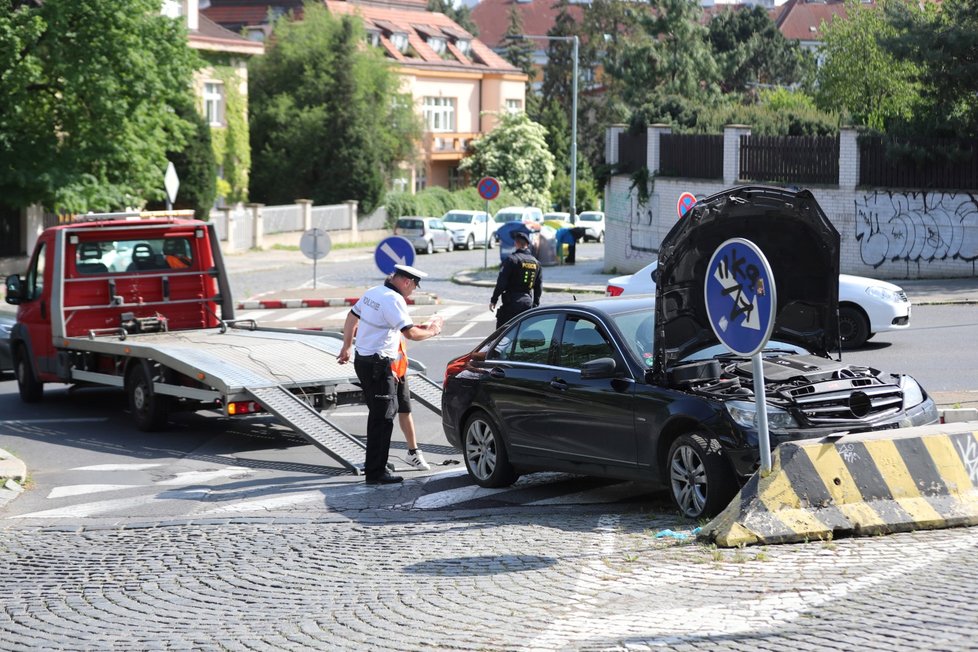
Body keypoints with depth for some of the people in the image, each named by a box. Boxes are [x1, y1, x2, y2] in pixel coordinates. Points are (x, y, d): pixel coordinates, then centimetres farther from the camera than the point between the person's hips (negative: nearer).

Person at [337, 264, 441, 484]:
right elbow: (410, 333, -23)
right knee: (382, 417, -6)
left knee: (379, 413, 19)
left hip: (362, 359, 10)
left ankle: (373, 464, 26)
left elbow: (352, 316, 23)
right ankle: (375, 473, -4)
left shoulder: (373, 292, 11)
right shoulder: (393, 300, -18)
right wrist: (430, 331, -4)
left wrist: (347, 346, 33)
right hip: (377, 365, -10)